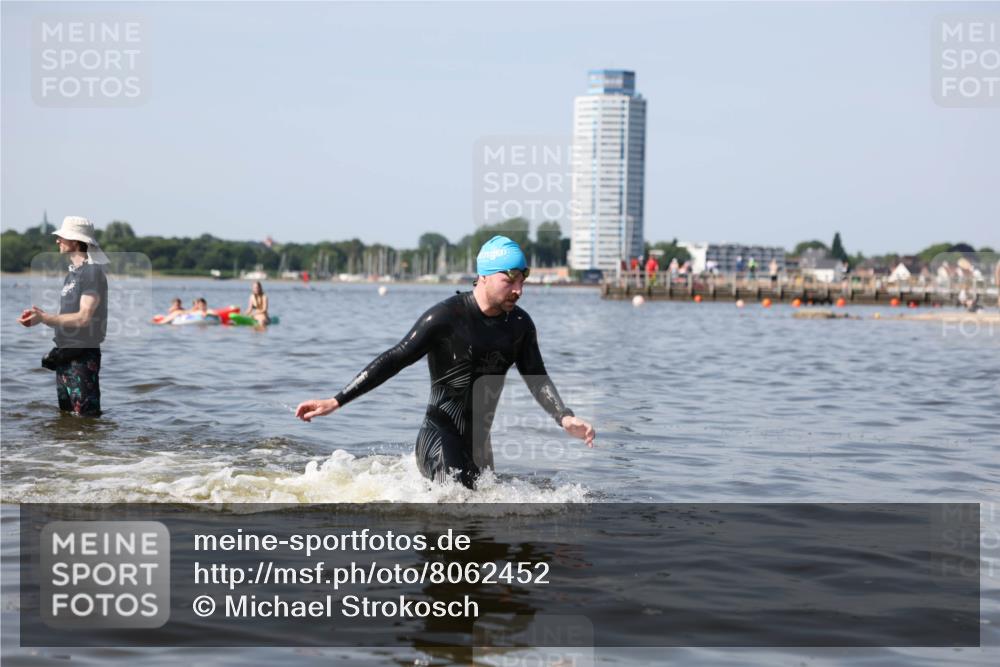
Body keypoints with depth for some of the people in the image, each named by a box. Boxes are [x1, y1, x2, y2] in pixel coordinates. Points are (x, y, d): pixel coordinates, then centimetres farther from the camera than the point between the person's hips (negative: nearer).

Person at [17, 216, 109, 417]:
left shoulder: (93, 272, -12)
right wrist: (40, 316, 0)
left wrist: (44, 318, -20)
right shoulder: (71, 274, 16)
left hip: (83, 356, -9)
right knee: (65, 415, 14)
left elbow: (83, 317, -20)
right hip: (64, 355, 9)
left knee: (86, 415, -9)